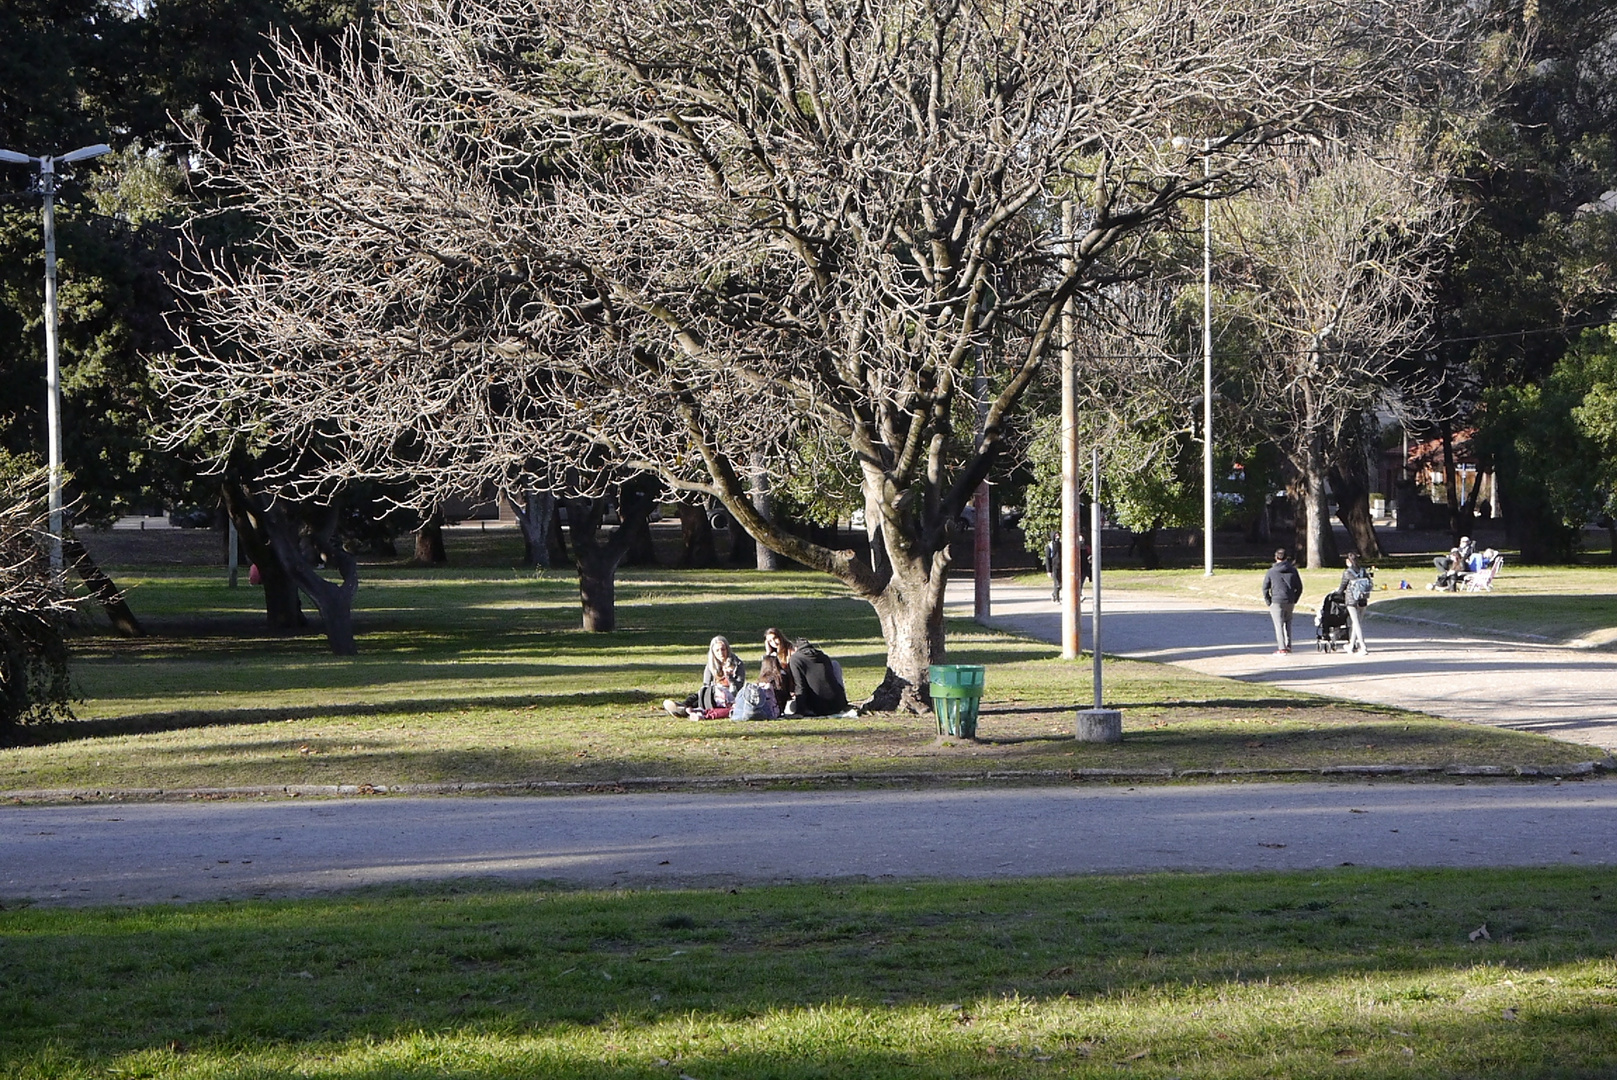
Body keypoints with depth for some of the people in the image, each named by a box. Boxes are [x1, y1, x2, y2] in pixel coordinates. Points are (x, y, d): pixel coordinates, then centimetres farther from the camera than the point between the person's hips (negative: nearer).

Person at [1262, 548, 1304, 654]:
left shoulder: (1271, 571, -3)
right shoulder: (1293, 570, 4)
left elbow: (1265, 588, -3)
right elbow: (1299, 587, 7)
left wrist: (1268, 602, 5)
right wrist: (1294, 600, 14)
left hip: (1277, 602, -3)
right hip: (1290, 602, 3)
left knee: (1279, 625, -1)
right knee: (1287, 622, 21)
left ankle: (1281, 648, -8)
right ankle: (1288, 645, 18)